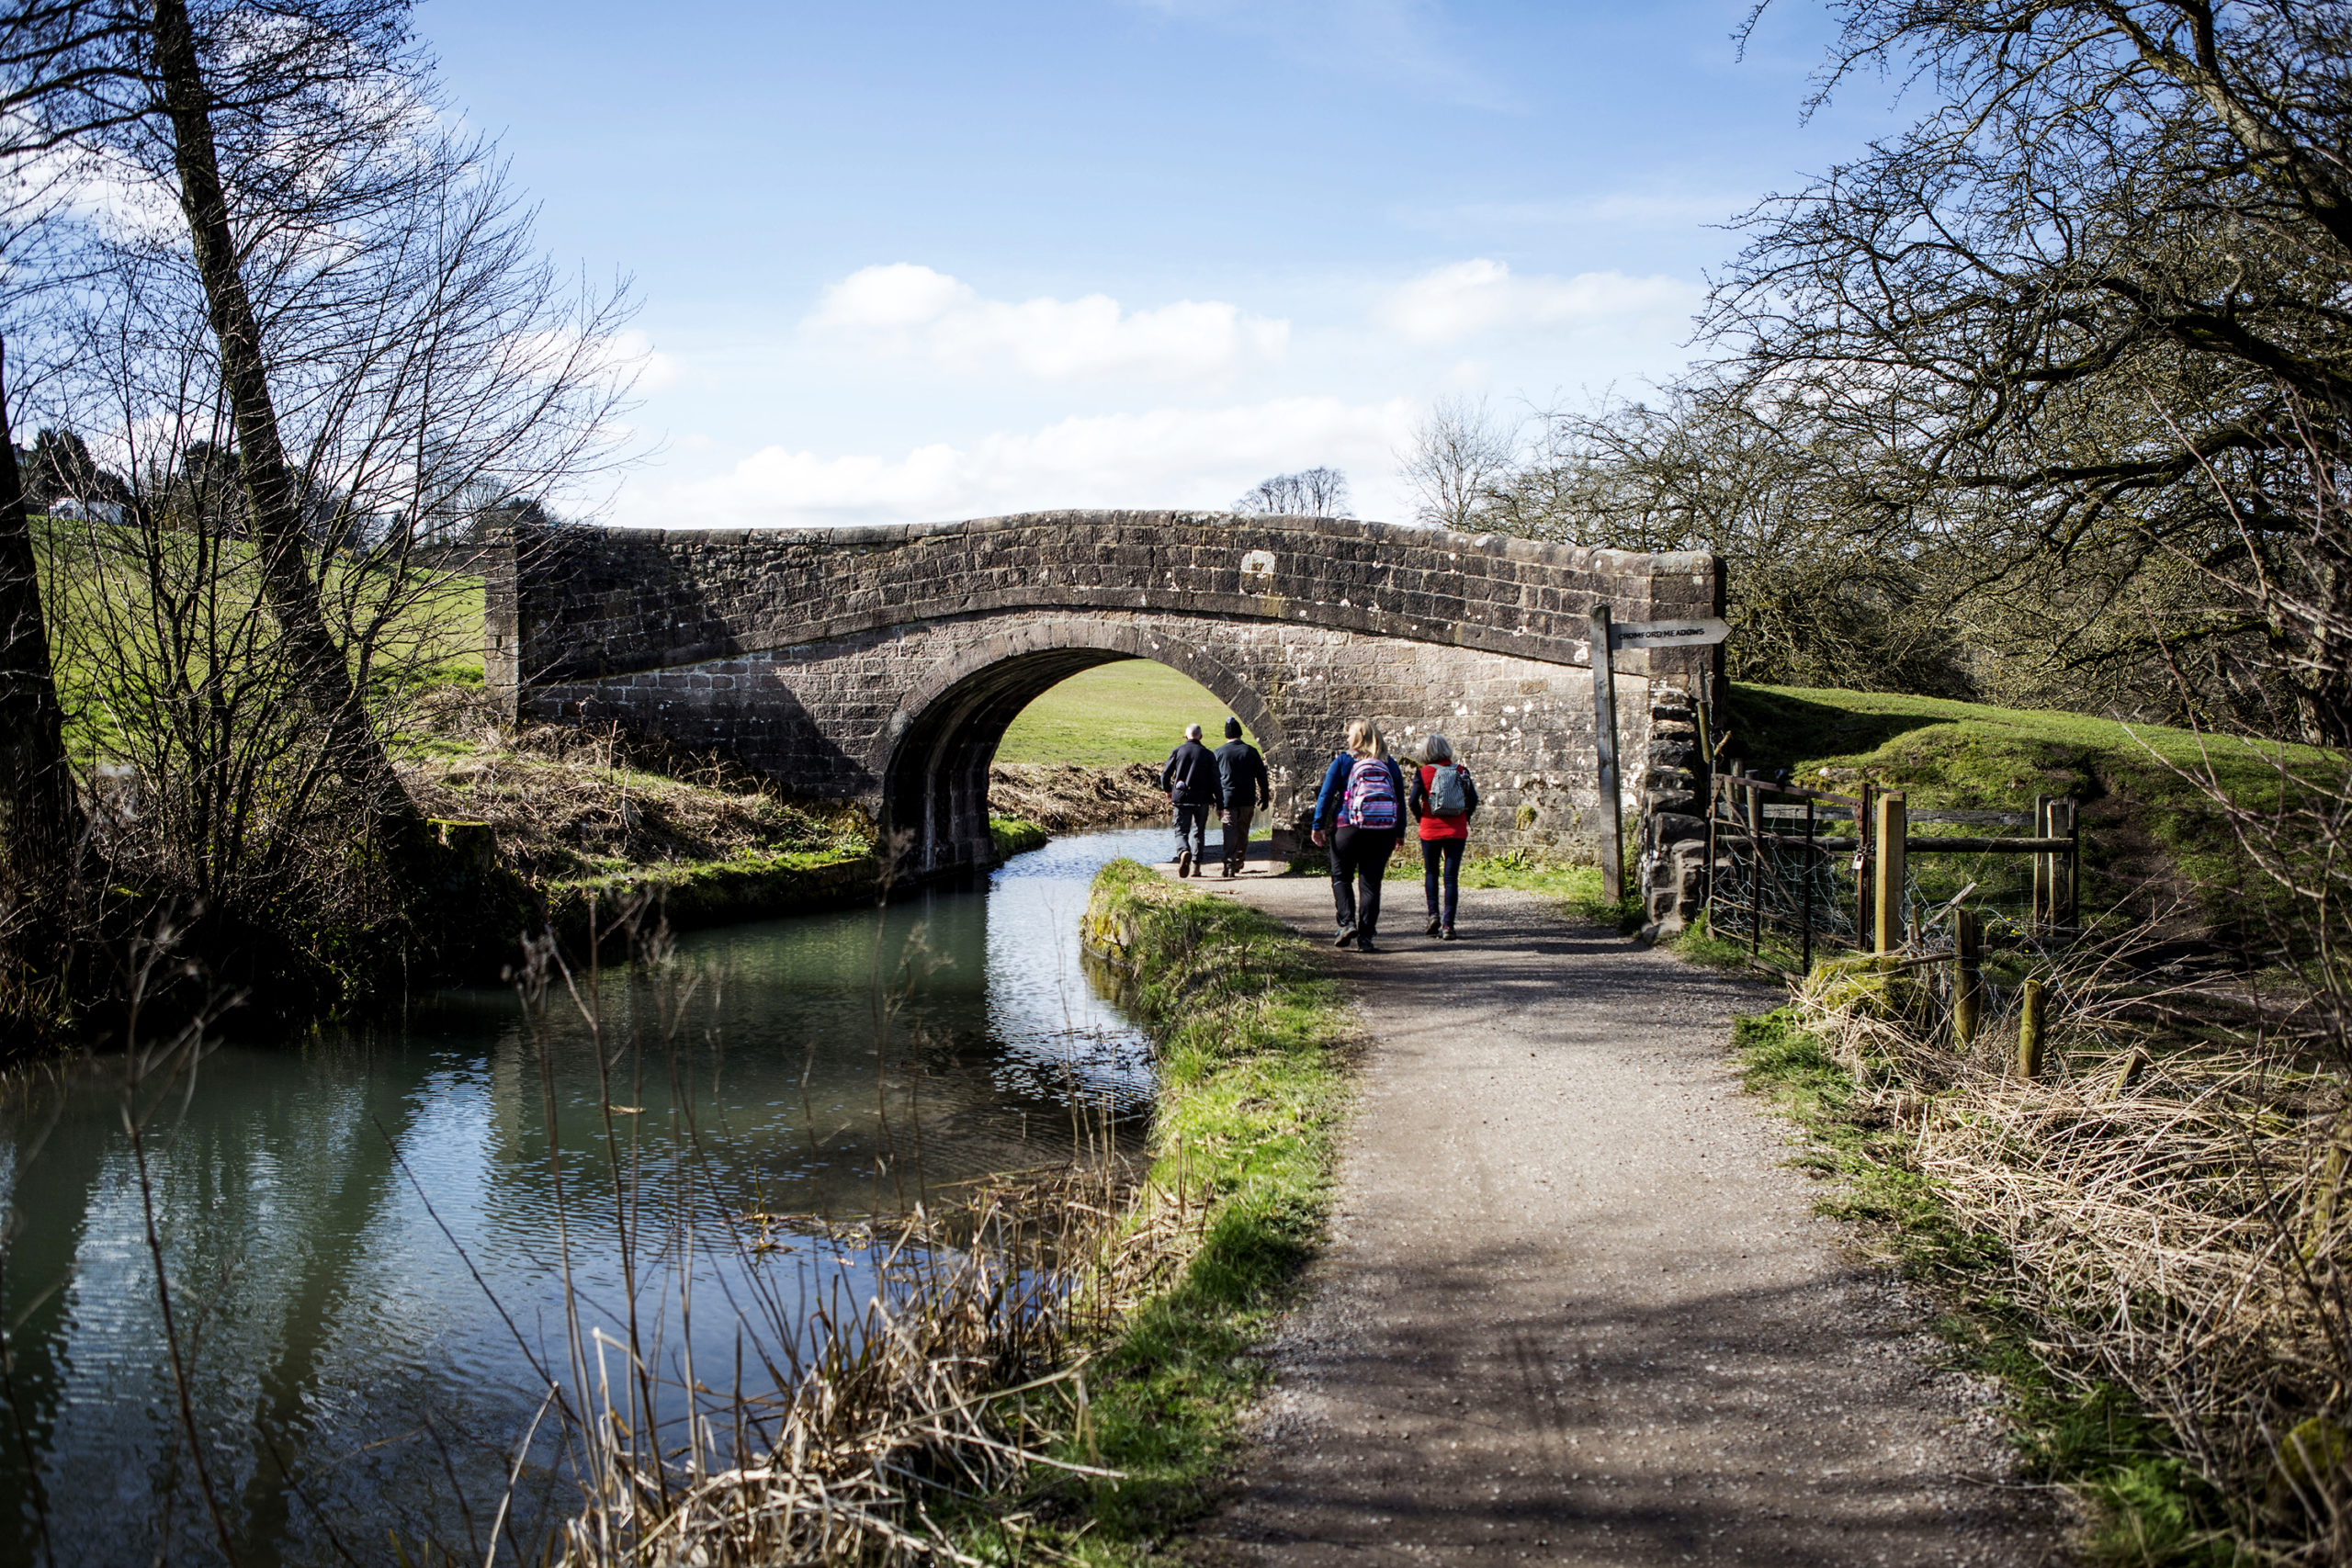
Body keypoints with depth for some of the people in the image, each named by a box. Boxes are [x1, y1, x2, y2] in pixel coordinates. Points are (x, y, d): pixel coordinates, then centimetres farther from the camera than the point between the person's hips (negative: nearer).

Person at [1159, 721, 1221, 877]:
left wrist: (1168, 791, 20)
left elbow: (1165, 775, 1)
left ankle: (1184, 852, -28)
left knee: (1181, 831, 3)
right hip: (1202, 799, 1)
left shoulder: (1177, 751, 1)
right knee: (1198, 832, 16)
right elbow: (1215, 781, -1)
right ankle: (1196, 865, 14)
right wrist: (1219, 803, 6)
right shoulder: (1208, 754, 1)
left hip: (1181, 798, -1)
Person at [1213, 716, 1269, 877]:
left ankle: (1229, 866, -17)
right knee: (1243, 834, 15)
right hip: (1248, 800, 2)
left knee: (1230, 834, -4)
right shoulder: (1251, 751, 3)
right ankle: (1238, 866, 24)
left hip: (1227, 798, -2)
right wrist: (1265, 798, 11)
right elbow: (1261, 776, 5)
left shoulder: (1219, 752, 0)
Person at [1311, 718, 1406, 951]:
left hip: (1349, 827, -2)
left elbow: (1326, 795, -3)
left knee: (1341, 877, 12)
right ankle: (1365, 936, 2)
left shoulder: (1342, 762, 1)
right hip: (1384, 831, 3)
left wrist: (1318, 825, 0)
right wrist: (1400, 832, 17)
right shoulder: (1390, 765, 10)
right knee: (1371, 882, 6)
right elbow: (1401, 801, 12)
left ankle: (1348, 922, -7)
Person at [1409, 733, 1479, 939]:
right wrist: (1464, 820, 11)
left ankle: (1433, 913, 4)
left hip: (1431, 830, -1)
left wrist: (1420, 819, 5)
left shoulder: (1423, 772, -4)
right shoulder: (1461, 771, 2)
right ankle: (1448, 924, -2)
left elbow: (1413, 800, -11)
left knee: (1431, 872, 19)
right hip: (1457, 831, 1)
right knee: (1452, 876, 4)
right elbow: (1473, 800, -2)